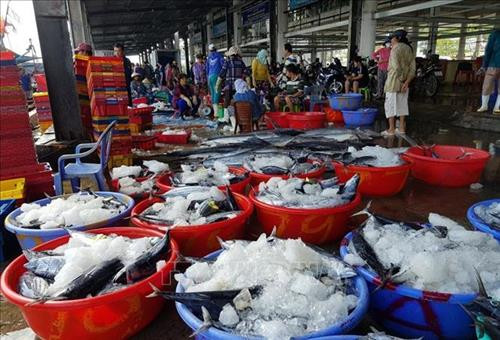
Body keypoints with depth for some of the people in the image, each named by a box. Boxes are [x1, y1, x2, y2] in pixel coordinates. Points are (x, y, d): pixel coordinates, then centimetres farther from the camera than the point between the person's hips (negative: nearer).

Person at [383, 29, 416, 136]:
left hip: (394, 81, -7)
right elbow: (412, 67, 4)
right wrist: (407, 82, -1)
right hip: (404, 82, 7)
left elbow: (396, 66, -22)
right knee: (402, 104, 12)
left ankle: (391, 129, -1)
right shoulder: (409, 49, 11)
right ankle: (402, 128, 17)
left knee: (390, 104, -1)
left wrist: (401, 78, -14)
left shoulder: (395, 49, -10)